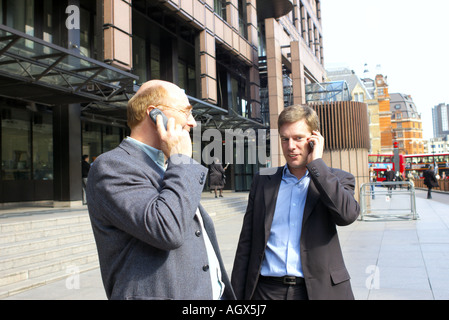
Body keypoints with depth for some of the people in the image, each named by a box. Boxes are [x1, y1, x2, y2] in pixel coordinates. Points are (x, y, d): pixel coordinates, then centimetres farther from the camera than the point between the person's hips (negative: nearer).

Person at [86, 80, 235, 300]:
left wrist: (224, 294, 18)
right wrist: (181, 160, -17)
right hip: (161, 294, -8)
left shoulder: (168, 168, 15)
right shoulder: (111, 166, -13)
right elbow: (166, 229, -28)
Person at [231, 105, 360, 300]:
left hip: (317, 290, -1)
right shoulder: (263, 181, 8)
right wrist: (236, 295, 5)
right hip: (267, 290, 2)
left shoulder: (336, 180, 3)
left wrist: (316, 162, -11)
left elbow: (347, 214, -19)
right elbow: (246, 244, 8)